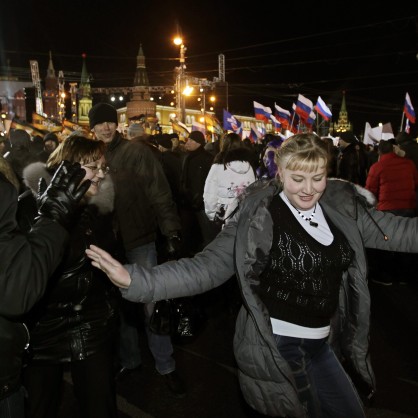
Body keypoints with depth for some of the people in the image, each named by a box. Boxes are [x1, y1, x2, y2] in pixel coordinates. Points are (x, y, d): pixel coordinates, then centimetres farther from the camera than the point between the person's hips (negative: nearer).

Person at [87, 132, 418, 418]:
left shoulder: (343, 207, -1)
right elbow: (208, 266, -20)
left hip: (321, 343, 6)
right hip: (276, 345, -6)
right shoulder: (259, 216, -18)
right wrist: (137, 280, -31)